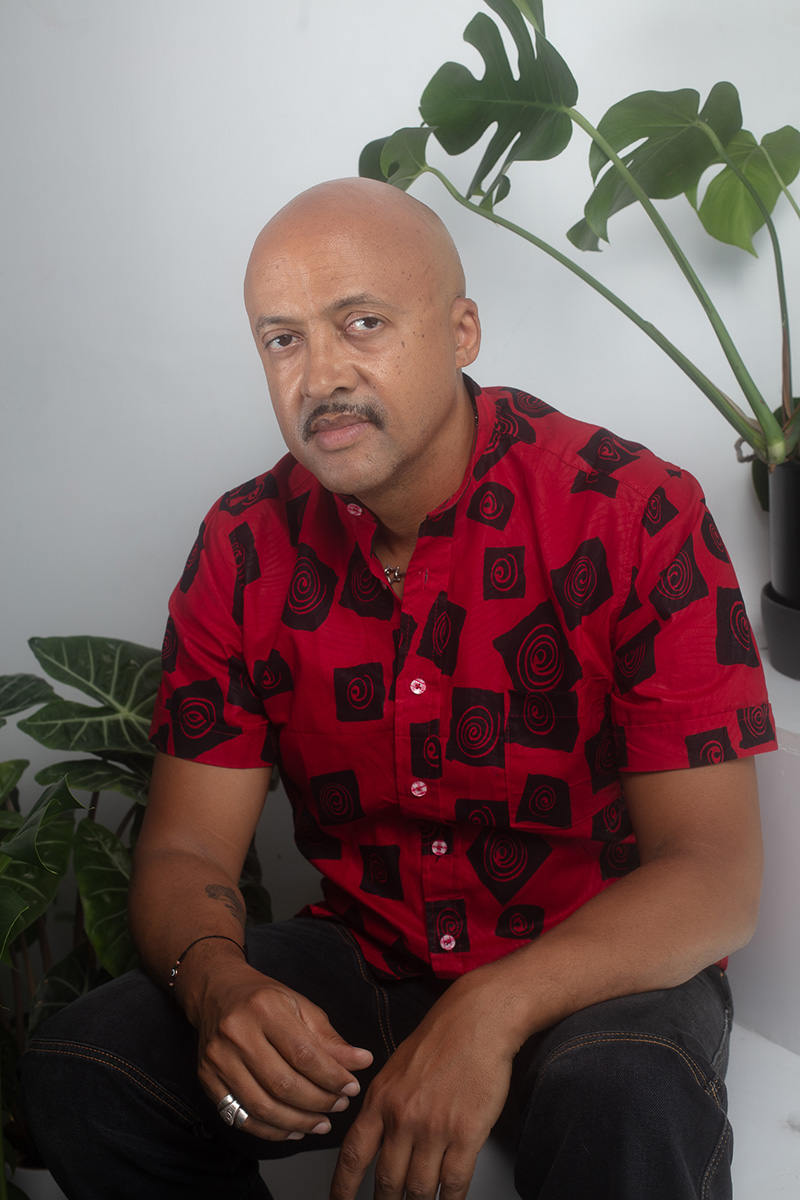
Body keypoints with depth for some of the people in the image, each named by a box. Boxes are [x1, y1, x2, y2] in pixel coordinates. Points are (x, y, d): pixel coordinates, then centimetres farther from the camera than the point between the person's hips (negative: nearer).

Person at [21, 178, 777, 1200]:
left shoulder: (637, 517, -17)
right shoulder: (243, 550, -4)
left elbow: (716, 879, -21)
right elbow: (185, 851, -4)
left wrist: (494, 1008, -38)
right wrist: (218, 987, -29)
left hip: (601, 965, -4)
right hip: (363, 955, 4)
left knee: (624, 1109, -38)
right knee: (82, 1073, -17)